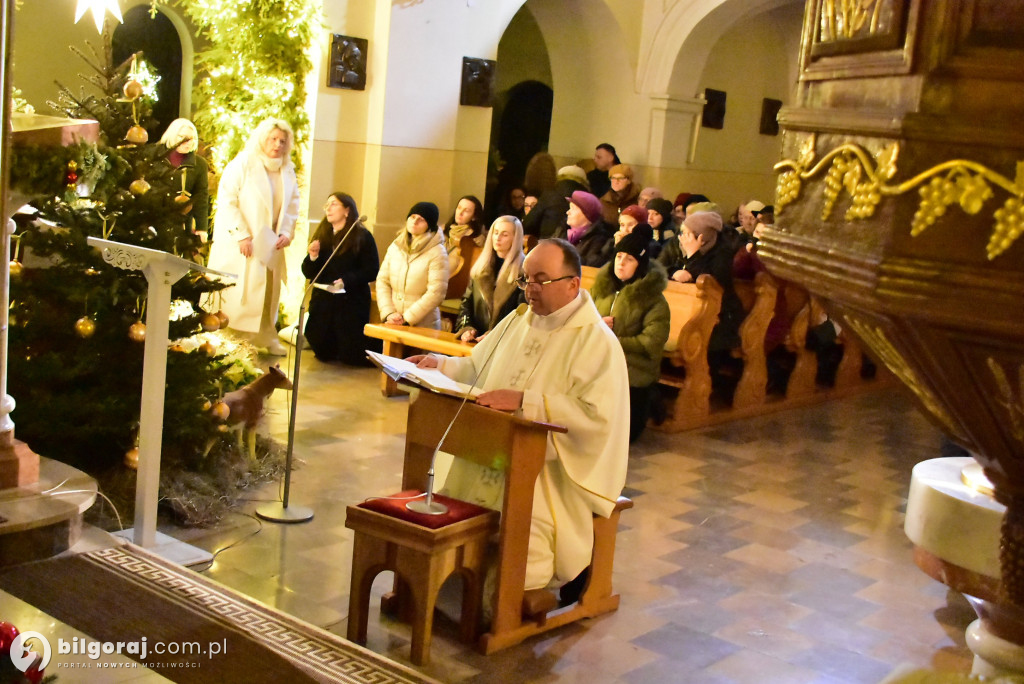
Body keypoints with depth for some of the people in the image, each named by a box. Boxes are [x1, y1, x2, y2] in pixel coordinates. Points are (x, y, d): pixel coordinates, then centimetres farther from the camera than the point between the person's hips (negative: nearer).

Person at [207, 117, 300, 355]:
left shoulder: (288, 171, 8)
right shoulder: (242, 164, -9)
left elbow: (292, 205, 12)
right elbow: (226, 200, -14)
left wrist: (287, 232, -4)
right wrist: (241, 235, -20)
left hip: (270, 244, 5)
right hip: (238, 244, -5)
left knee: (268, 293, 9)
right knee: (236, 293, -3)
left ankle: (266, 338, 18)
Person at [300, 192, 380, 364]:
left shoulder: (362, 237, -5)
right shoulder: (321, 235, 9)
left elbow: (371, 271, -11)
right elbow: (308, 273, 7)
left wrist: (346, 281, -24)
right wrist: (313, 256, -12)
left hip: (351, 304, -5)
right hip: (322, 301, 5)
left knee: (352, 357, -2)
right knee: (322, 354, 7)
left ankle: (377, 345, 28)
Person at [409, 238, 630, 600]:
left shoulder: (598, 343, -10)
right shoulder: (516, 323, 14)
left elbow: (597, 417, -22)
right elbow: (476, 369, 20)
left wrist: (524, 401, -26)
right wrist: (439, 365, -1)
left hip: (549, 470, -7)